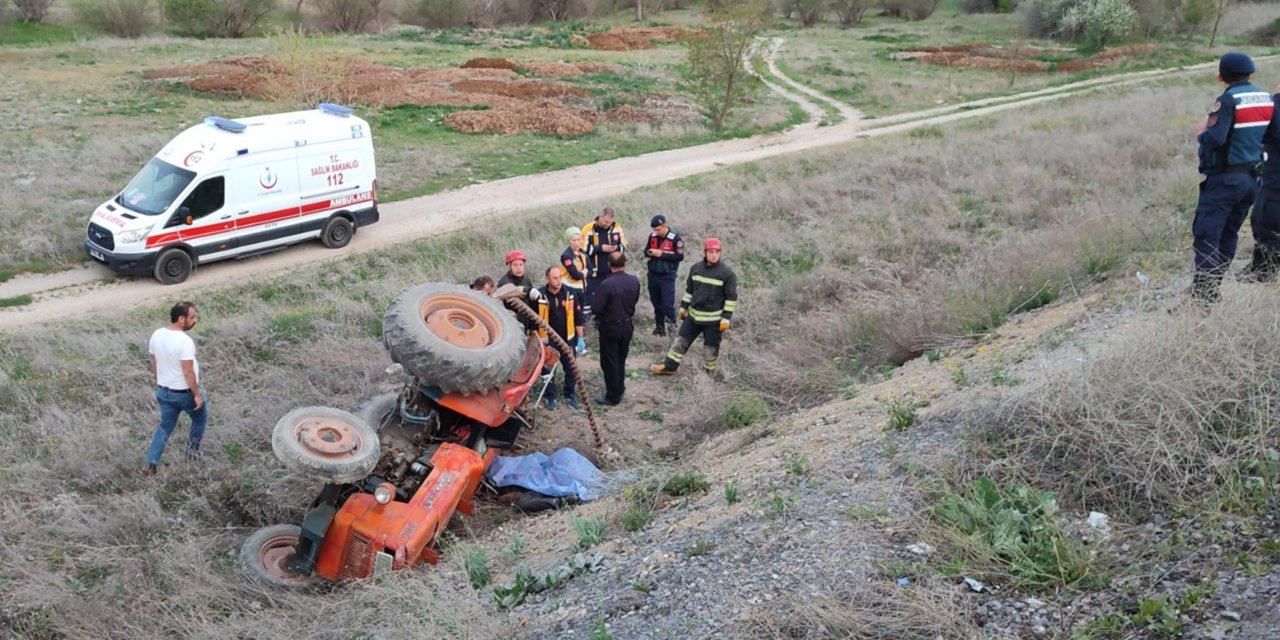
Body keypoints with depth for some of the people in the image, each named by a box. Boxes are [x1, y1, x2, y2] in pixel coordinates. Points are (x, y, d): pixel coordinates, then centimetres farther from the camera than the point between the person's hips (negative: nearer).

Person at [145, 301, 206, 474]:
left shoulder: (156, 335, -4)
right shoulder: (184, 341, -28)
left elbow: (154, 364, 7)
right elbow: (188, 372, -26)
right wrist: (197, 394, -16)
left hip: (164, 391, 6)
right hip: (185, 392, -6)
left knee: (165, 426, 19)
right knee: (200, 418, 23)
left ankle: (152, 462, 12)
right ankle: (193, 451, 35)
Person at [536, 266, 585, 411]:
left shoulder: (570, 293, -8)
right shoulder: (540, 295, -14)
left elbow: (578, 317, 1)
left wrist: (580, 338, 2)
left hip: (568, 339, 2)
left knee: (571, 369, 11)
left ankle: (570, 396, 29)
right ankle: (550, 397, 29)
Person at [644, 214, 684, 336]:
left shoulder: (675, 238, -14)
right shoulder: (652, 236, 2)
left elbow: (680, 256, -15)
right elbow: (646, 250, 14)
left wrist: (662, 254, -19)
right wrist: (649, 252, -11)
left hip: (667, 276, -5)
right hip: (653, 274, 5)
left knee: (668, 303, -8)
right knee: (656, 302, 12)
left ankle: (672, 325, 4)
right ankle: (659, 326, 23)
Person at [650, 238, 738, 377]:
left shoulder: (727, 273, -14)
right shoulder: (695, 268, 1)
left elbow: (731, 298, -11)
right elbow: (689, 289, 13)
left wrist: (726, 318, -14)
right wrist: (683, 307, 14)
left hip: (714, 319, -4)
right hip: (694, 315, 4)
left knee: (711, 347, 8)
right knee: (682, 340, 9)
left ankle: (708, 372, 25)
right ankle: (669, 366, 19)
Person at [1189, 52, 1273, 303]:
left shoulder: (1228, 100, -14)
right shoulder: (1267, 99, 8)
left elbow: (1215, 139, -23)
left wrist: (1201, 134, -3)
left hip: (1226, 178, -7)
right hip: (1252, 178, 7)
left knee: (1207, 235, -8)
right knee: (1229, 234, 14)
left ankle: (1202, 296, -14)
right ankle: (1213, 291, 17)